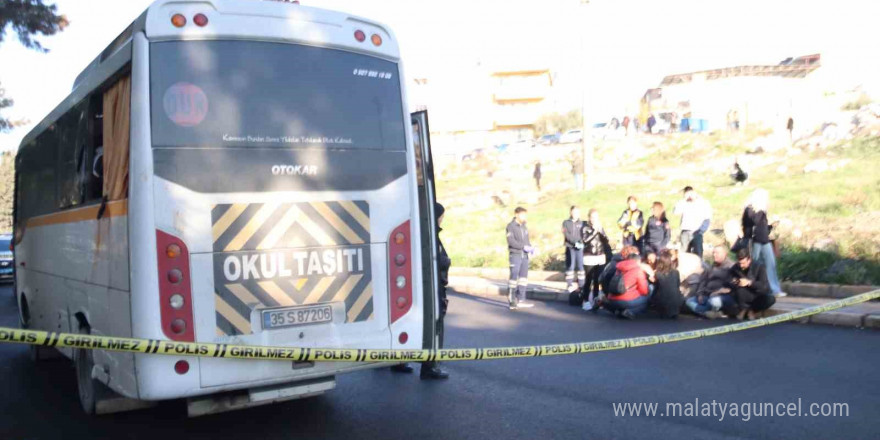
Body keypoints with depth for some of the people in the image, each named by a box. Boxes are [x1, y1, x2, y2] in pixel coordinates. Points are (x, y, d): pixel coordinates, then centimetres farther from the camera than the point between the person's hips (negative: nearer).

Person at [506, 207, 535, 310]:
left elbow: (526, 240, 18)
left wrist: (530, 248, -2)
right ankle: (511, 301, 2)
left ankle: (521, 299, 10)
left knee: (523, 277, 5)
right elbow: (511, 240, -15)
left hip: (524, 255, 7)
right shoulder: (511, 226, -6)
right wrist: (524, 246, -22)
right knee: (514, 276, -5)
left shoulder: (524, 226, 17)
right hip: (515, 254, -7)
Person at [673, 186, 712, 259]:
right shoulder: (683, 203, 10)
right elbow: (675, 212, -6)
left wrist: (700, 230, -9)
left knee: (697, 253, -8)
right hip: (685, 231, 2)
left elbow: (707, 219, 3)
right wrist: (684, 200, -7)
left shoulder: (703, 203, 4)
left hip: (696, 232, -2)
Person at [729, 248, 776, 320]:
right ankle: (743, 309, -5)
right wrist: (734, 284, -25)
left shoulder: (759, 268, -6)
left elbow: (765, 287, -15)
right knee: (740, 289, -34)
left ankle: (752, 310, -3)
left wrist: (749, 283, -29)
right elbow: (730, 285, -2)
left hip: (756, 297, 0)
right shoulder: (734, 269, -1)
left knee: (771, 299, -30)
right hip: (744, 299, 0)